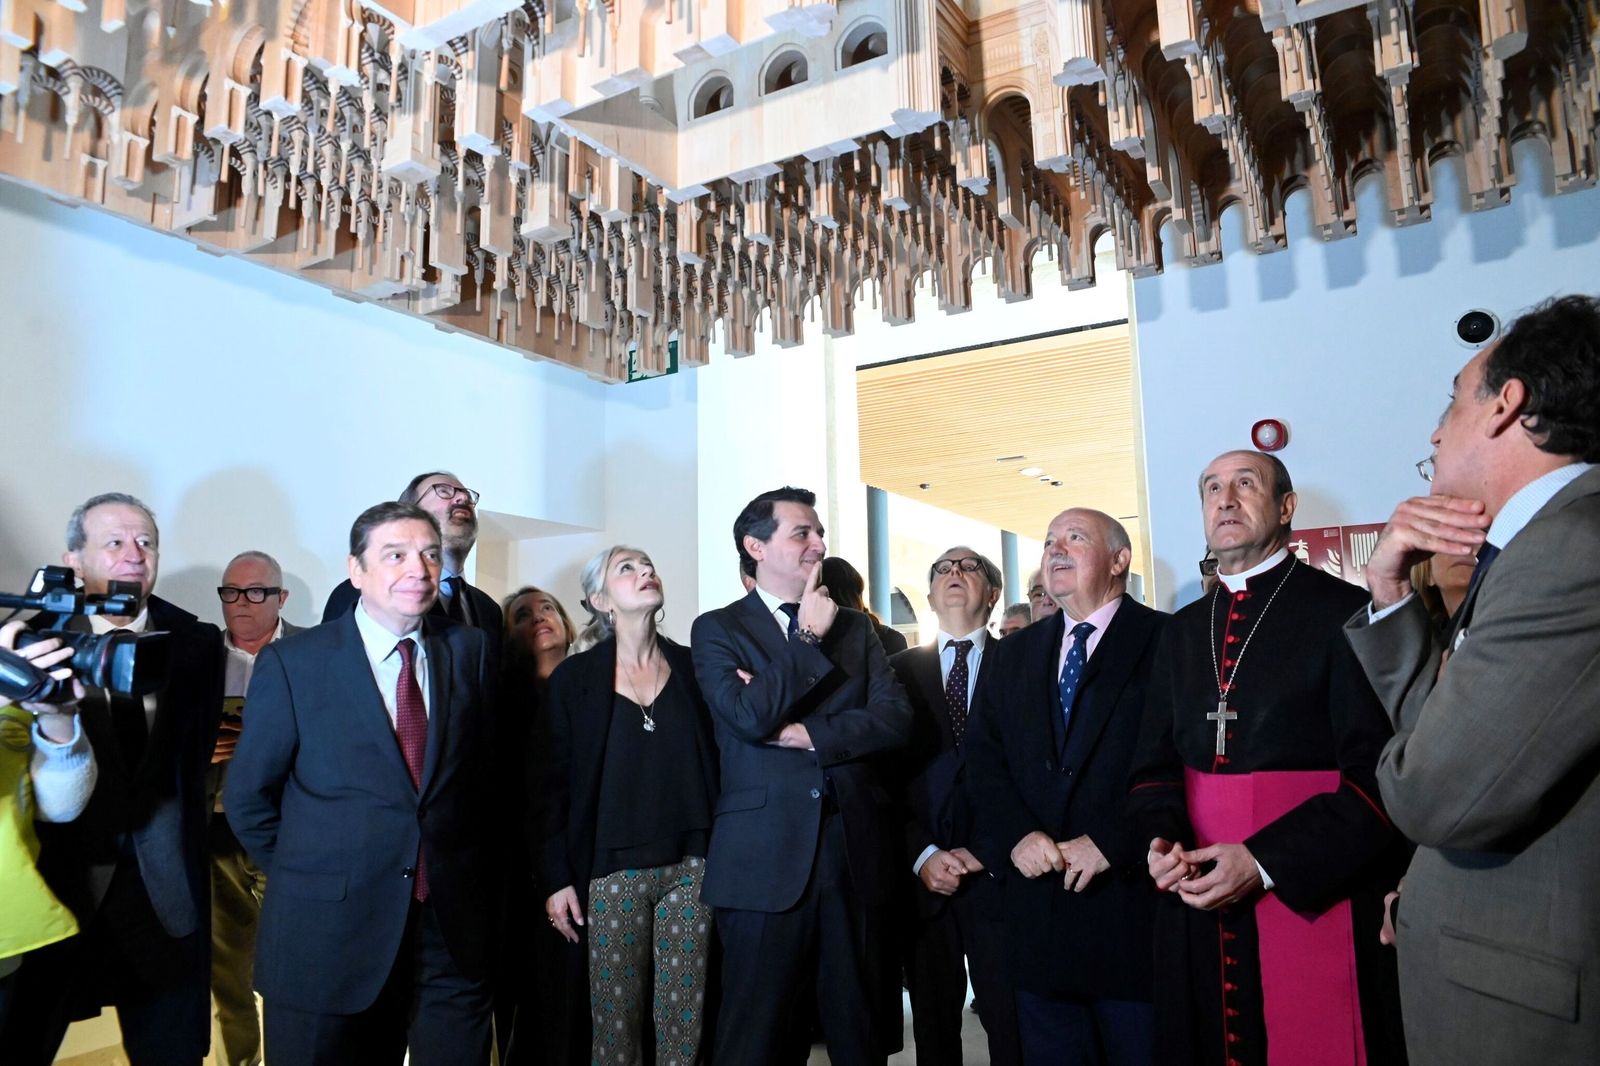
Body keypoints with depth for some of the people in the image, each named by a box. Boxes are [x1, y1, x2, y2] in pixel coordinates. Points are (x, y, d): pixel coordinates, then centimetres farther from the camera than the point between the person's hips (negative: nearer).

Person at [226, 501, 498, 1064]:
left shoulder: (470, 648, 2)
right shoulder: (292, 662, -6)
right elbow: (247, 797, 1)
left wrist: (476, 876, 7)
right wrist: (309, 876, 5)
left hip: (453, 930, 2)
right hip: (327, 933, -2)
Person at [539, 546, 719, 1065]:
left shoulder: (692, 666, 6)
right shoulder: (575, 677, 0)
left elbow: (716, 761, 7)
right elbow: (554, 780, 0)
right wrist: (557, 876, -2)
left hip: (691, 865, 2)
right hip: (614, 870, -2)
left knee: (684, 1023, 8)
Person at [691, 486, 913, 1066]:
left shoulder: (855, 627, 13)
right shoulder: (717, 629, 2)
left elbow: (896, 718, -1)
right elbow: (749, 717, -15)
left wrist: (809, 733, -11)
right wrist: (810, 637, -8)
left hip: (856, 850, 3)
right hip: (765, 858, -3)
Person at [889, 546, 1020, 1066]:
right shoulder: (901, 669, 9)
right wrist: (922, 855, -7)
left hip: (998, 872, -1)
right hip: (923, 876, 2)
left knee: (1011, 1023, 1)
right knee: (933, 1024, 11)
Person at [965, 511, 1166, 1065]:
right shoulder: (1015, 654, 13)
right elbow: (984, 758, 8)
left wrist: (1112, 842, -17)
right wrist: (1017, 835, -7)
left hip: (1131, 893, -4)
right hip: (1038, 904, 5)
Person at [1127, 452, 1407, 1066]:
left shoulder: (1344, 613, -6)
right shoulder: (1183, 630, 12)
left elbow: (1379, 773, -13)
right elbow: (1156, 763, 13)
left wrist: (1266, 862, -19)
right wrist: (1162, 841, -6)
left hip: (1315, 904, -5)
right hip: (1196, 909, 5)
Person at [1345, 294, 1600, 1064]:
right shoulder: (1531, 546, 9)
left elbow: (1438, 793, -26)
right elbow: (1440, 724, 11)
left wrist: (1410, 761, -4)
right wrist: (1391, 588, -1)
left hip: (1533, 996, -9)